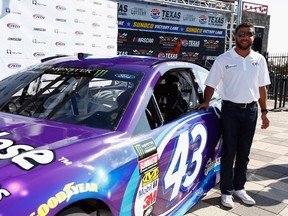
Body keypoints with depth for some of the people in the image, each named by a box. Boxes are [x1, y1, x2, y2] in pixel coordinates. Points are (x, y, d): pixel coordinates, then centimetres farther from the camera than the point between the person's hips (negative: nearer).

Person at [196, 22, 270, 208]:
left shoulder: (259, 60, 6)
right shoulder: (223, 59, -4)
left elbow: (262, 88, 10)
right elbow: (211, 84, 0)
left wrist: (264, 112, 9)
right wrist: (206, 102, -13)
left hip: (251, 110, 3)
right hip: (230, 110, -3)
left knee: (244, 152, 12)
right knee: (229, 152, 2)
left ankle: (239, 188, 26)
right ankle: (226, 191, 13)